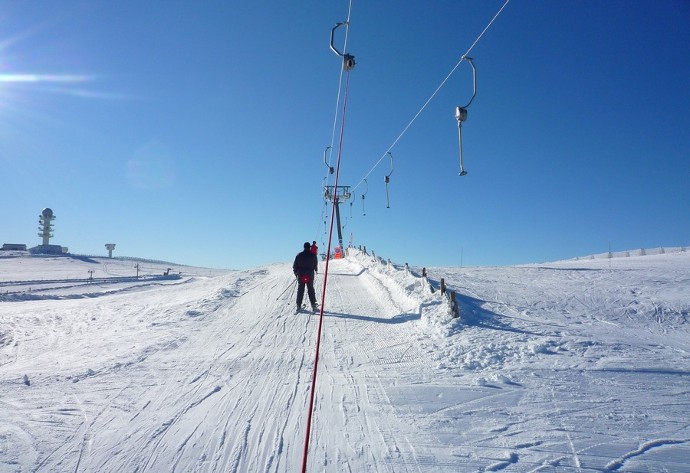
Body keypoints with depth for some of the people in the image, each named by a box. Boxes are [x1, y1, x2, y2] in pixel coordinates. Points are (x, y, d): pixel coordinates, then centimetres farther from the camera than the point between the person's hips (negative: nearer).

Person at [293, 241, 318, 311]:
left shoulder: (299, 255, -2)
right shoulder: (313, 255, -3)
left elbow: (295, 266, 2)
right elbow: (316, 265, 9)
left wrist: (296, 273, 17)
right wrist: (316, 269, 30)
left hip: (300, 275, 1)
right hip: (310, 275, 0)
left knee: (300, 289, 7)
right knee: (311, 289, 8)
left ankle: (299, 305, 4)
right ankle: (313, 304, 5)